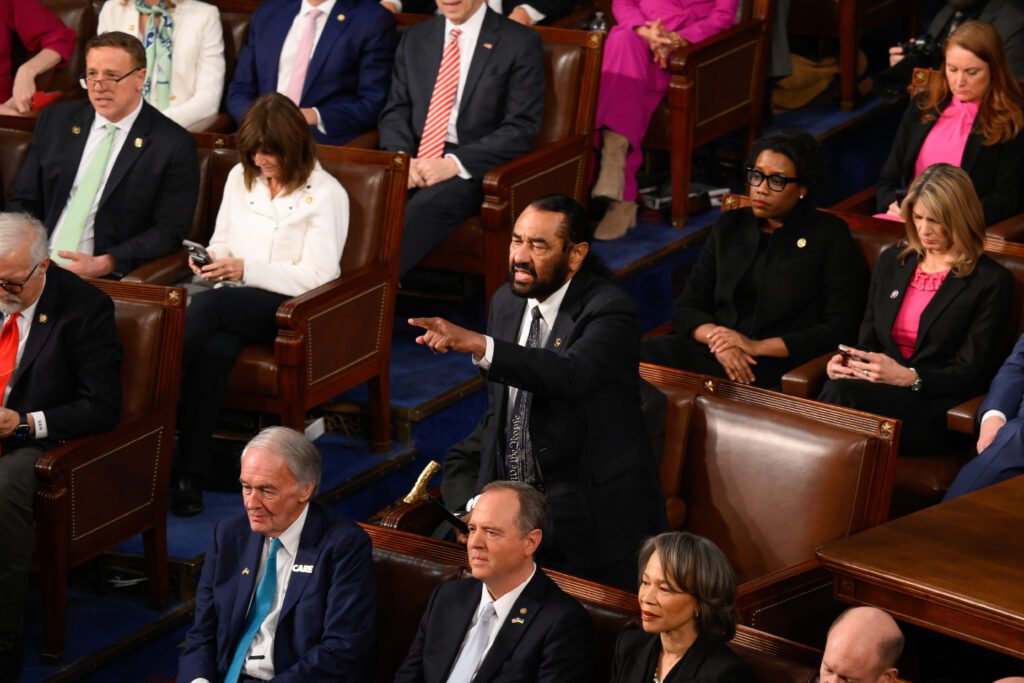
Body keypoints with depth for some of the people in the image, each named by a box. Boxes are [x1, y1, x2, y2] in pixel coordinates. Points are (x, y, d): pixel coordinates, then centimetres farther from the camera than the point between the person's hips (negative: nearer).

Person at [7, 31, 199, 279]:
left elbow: (169, 231, -3)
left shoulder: (173, 145, -2)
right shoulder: (55, 121, 12)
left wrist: (102, 265, -14)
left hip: (108, 278, -4)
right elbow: (23, 201, 15)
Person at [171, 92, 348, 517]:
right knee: (215, 349, -34)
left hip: (291, 308, -4)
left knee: (208, 305, -35)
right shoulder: (240, 177, 16)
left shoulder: (325, 194, -2)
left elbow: (316, 276, -9)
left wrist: (247, 269, -17)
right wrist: (211, 258, -3)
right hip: (235, 300, 4)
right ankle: (189, 473, -37)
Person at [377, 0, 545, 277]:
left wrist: (454, 163, -19)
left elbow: (521, 129, -7)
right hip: (414, 163, 4)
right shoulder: (415, 39, 17)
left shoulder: (520, 43, 0)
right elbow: (395, 111, 14)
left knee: (420, 209, -36)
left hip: (473, 170, -4)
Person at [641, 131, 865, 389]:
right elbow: (687, 307, 14)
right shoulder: (730, 226, 19)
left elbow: (840, 328, -3)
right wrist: (718, 341, -10)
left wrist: (757, 347, -11)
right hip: (714, 355, 5)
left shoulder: (829, 236, 5)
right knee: (643, 355, -29)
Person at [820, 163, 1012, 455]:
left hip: (934, 411, -4)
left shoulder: (990, 281, 3)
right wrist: (849, 362, -4)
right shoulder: (892, 262, 20)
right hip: (879, 391, 4)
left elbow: (968, 374, -3)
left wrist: (909, 378, -20)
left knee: (840, 394, -35)